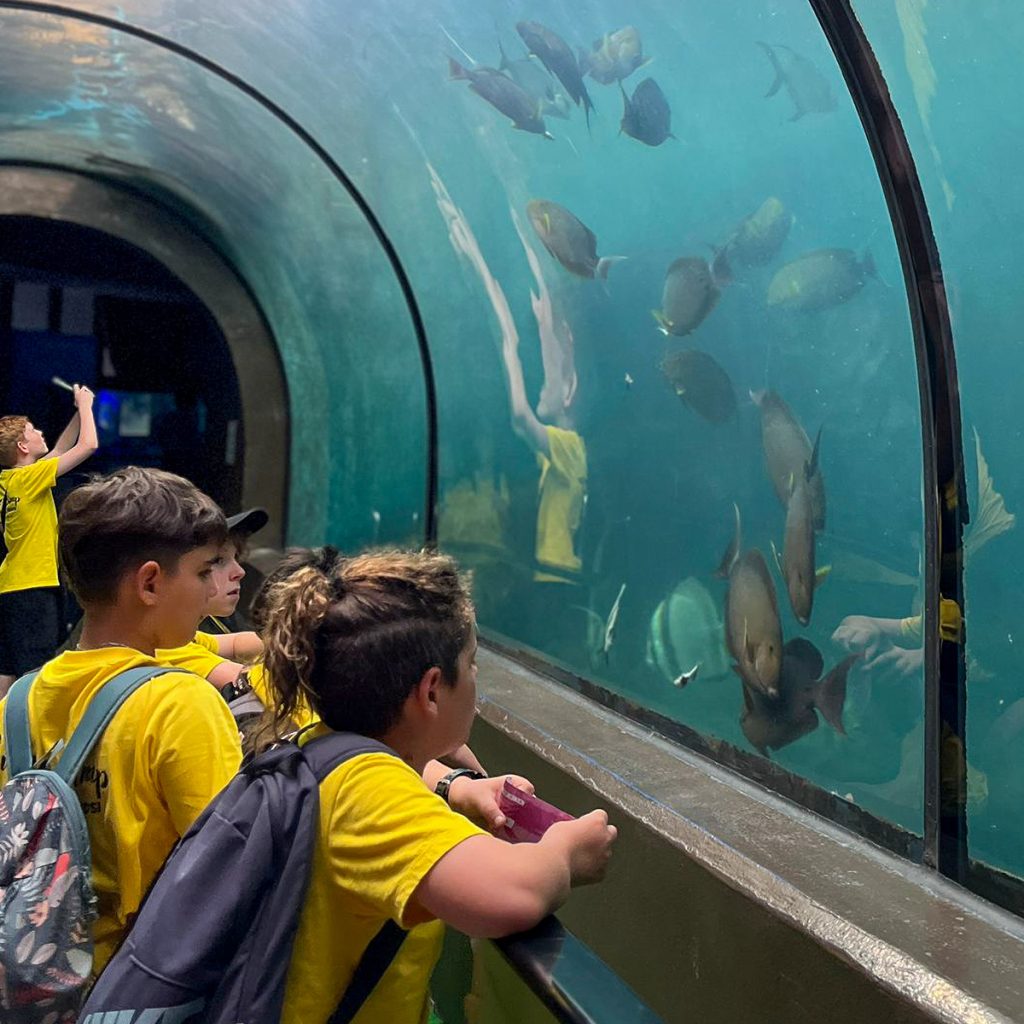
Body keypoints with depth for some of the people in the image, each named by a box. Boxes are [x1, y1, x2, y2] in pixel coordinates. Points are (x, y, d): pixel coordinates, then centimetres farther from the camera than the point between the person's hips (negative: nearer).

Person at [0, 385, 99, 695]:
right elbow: (88, 445, -15)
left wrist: (79, 411, 20)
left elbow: (59, 451, 24)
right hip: (33, 588, -9)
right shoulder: (30, 477, -14)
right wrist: (85, 405, 0)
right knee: (35, 673, -8)